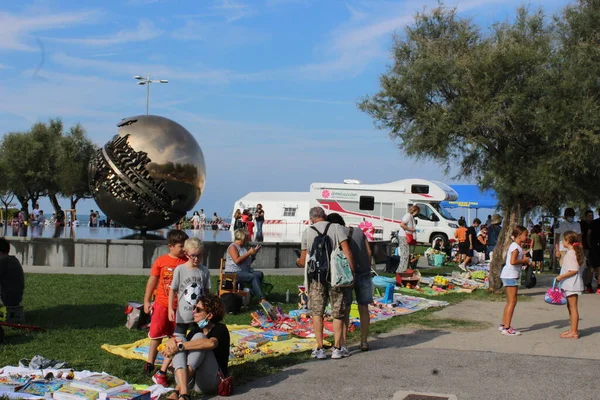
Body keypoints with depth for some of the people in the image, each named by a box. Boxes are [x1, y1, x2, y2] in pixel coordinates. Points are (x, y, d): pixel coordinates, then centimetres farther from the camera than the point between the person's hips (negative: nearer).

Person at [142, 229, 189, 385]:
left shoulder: (186, 263, -5)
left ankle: (162, 371, 9)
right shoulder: (161, 261, -6)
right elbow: (152, 281, 3)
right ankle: (150, 363, 38)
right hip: (162, 304, 0)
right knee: (156, 335, 13)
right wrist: (146, 301, 4)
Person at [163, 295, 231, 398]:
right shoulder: (196, 330, 16)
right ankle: (183, 393, -39)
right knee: (181, 341, -17)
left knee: (199, 337, -22)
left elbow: (211, 343, -30)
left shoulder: (220, 329, -4)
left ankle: (178, 390, -36)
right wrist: (171, 342, -22)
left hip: (211, 381, -6)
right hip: (189, 379, 6)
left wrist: (180, 346, -27)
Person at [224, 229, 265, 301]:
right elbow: (237, 260, -20)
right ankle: (262, 299, -38)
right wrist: (249, 253, -14)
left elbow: (249, 262, 27)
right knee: (253, 277, -31)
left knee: (259, 274, -20)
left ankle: (250, 294, -26)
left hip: (245, 271, 8)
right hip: (234, 273, -8)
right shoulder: (233, 247, -4)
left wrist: (254, 253, 13)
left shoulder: (243, 248, 22)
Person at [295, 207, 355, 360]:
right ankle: (337, 348, 10)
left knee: (317, 312, 9)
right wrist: (352, 272, -6)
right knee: (338, 313, 10)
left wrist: (298, 262, 29)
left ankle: (320, 349, 6)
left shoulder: (307, 232, 4)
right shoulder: (336, 228, 1)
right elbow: (347, 252, -9)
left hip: (316, 277, 0)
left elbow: (303, 261, 7)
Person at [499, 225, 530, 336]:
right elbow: (513, 261, -27)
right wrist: (524, 260, -13)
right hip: (510, 276, -11)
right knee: (512, 301, -9)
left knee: (510, 302, 16)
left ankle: (503, 325, 22)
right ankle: (507, 328, -10)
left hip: (511, 276, 11)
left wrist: (524, 261, 3)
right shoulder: (515, 246, -15)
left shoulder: (517, 246, 16)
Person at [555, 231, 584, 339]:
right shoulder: (575, 252, 12)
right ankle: (573, 329, 24)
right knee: (570, 306, 17)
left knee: (573, 307, -6)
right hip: (570, 284, 10)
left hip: (572, 285, -10)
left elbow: (574, 270, -23)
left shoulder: (570, 253, -18)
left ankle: (574, 332, -3)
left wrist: (561, 276, -19)